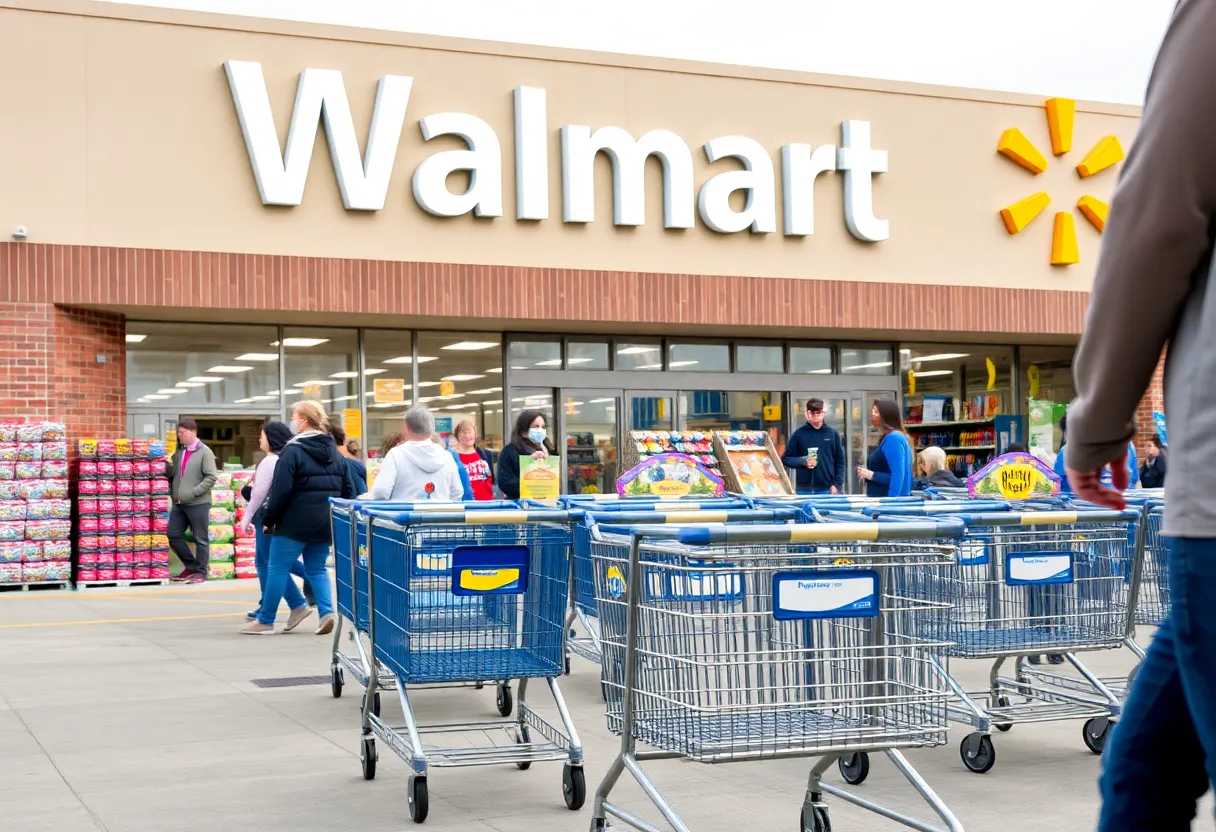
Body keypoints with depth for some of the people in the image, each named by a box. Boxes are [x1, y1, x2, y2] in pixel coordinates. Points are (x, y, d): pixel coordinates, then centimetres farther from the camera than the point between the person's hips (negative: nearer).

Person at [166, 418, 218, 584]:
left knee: (200, 539, 1)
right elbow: (170, 474, 20)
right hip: (179, 503, 7)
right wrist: (167, 464, -1)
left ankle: (201, 571, 11)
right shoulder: (178, 452, 14)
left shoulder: (204, 452, -6)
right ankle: (191, 566, 19)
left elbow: (211, 477, -13)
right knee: (173, 535, 7)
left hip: (198, 503, -7)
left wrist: (192, 493, -18)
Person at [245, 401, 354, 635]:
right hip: (325, 523, 7)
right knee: (317, 569, 15)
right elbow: (348, 490, 12)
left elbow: (280, 491, -14)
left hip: (296, 522, -6)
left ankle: (265, 621, 8)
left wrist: (269, 520, -5)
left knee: (277, 568, 3)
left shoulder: (293, 451, -11)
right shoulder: (335, 453, 11)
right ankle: (327, 612, -3)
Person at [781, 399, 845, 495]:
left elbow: (840, 461, 9)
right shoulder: (799, 434, 3)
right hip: (804, 490, -1)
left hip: (827, 490, 1)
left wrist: (837, 485, 0)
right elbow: (786, 459, 4)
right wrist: (803, 461, -14)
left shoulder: (832, 434, 7)